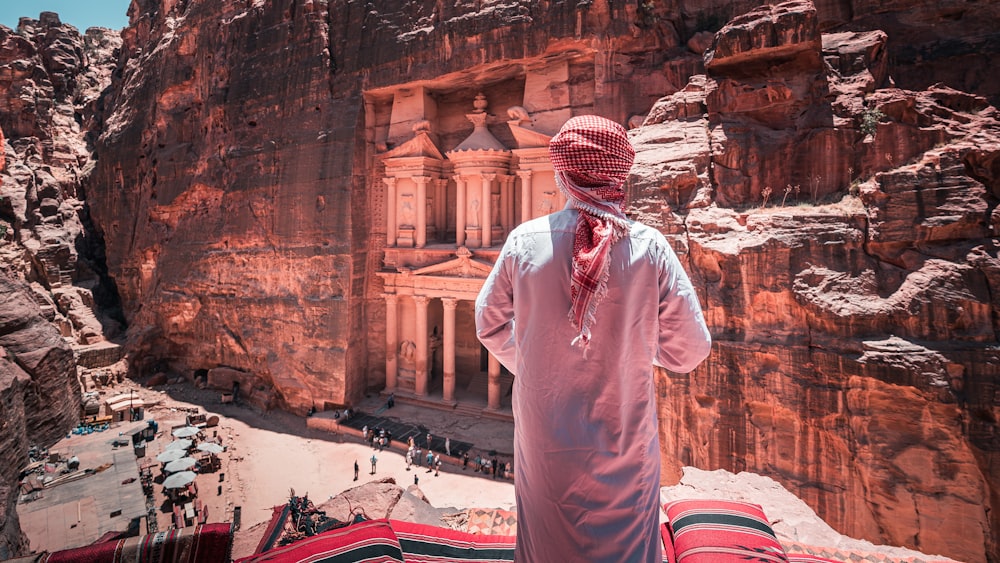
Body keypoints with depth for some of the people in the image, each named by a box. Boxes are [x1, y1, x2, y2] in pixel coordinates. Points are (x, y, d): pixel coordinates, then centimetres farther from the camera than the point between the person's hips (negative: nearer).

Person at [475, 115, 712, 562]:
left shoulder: (525, 240, -13)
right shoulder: (649, 246, -16)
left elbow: (490, 326, -1)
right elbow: (689, 351, -10)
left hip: (543, 438, 1)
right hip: (624, 442, 0)